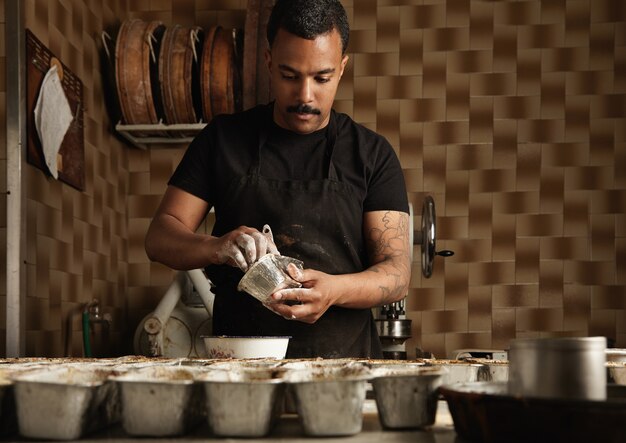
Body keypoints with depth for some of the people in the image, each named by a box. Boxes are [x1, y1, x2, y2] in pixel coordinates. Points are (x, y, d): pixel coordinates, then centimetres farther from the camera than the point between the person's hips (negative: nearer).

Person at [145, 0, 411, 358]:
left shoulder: (373, 154, 6)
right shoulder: (222, 139, 9)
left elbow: (397, 274, 0)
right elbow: (160, 238, 7)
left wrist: (334, 290, -21)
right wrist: (218, 247, -15)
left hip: (343, 362, 0)